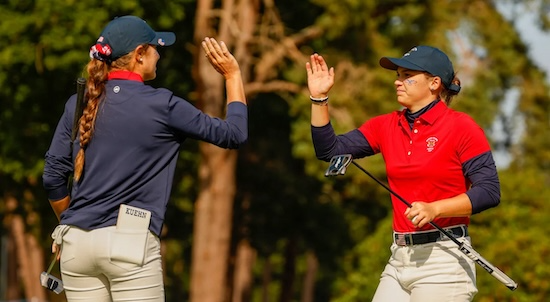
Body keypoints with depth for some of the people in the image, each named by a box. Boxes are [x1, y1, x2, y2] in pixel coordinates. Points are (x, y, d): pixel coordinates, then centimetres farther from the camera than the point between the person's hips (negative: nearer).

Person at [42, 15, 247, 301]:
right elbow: (233, 134, 4)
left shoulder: (79, 104, 8)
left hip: (77, 245, 5)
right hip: (131, 242, -5)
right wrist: (233, 76, 15)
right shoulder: (160, 105, -4)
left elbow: (53, 176, 10)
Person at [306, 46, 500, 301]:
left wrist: (434, 209, -21)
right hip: (400, 258, 6)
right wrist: (319, 98, 0)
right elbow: (330, 150, 9)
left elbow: (489, 192, -10)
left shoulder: (461, 127, -5)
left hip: (443, 260, -6)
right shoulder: (386, 126, 12)